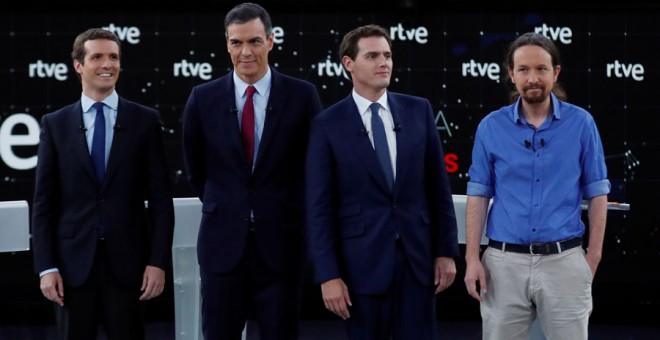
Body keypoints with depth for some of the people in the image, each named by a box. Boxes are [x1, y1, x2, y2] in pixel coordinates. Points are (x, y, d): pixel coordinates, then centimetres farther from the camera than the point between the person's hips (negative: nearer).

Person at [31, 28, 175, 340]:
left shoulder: (145, 120, 3)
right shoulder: (55, 124, 5)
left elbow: (160, 197, 1)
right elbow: (43, 202, 3)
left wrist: (158, 261, -6)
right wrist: (46, 267, -4)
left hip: (127, 261, -1)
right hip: (73, 261, 1)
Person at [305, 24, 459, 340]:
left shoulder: (418, 110, 5)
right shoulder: (328, 124, -4)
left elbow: (439, 186, 8)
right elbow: (319, 207, -5)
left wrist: (446, 250, 4)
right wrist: (328, 275, -10)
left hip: (418, 256, 2)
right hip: (362, 260, -2)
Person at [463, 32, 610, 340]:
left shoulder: (581, 123, 1)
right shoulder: (491, 127, 3)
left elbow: (596, 193, 4)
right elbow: (478, 195, 5)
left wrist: (594, 256, -3)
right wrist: (472, 258, -1)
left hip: (564, 261, -1)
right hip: (504, 261, 1)